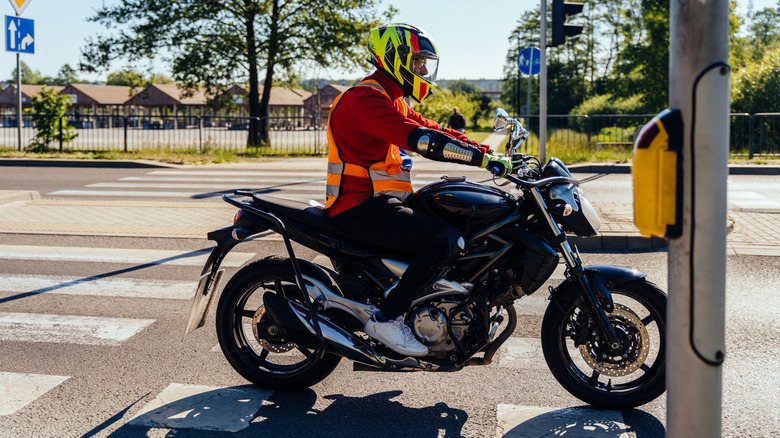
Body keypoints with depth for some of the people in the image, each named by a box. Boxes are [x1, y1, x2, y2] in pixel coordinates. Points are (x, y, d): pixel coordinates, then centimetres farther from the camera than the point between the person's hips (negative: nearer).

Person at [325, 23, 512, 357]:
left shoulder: (394, 101, 20)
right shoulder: (365, 98, -15)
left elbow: (434, 130, 16)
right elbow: (419, 139, -27)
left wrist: (489, 153, 5)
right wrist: (481, 157, -29)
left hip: (381, 201, 11)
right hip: (361, 207, -11)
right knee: (448, 240, -23)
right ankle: (387, 317, -17)